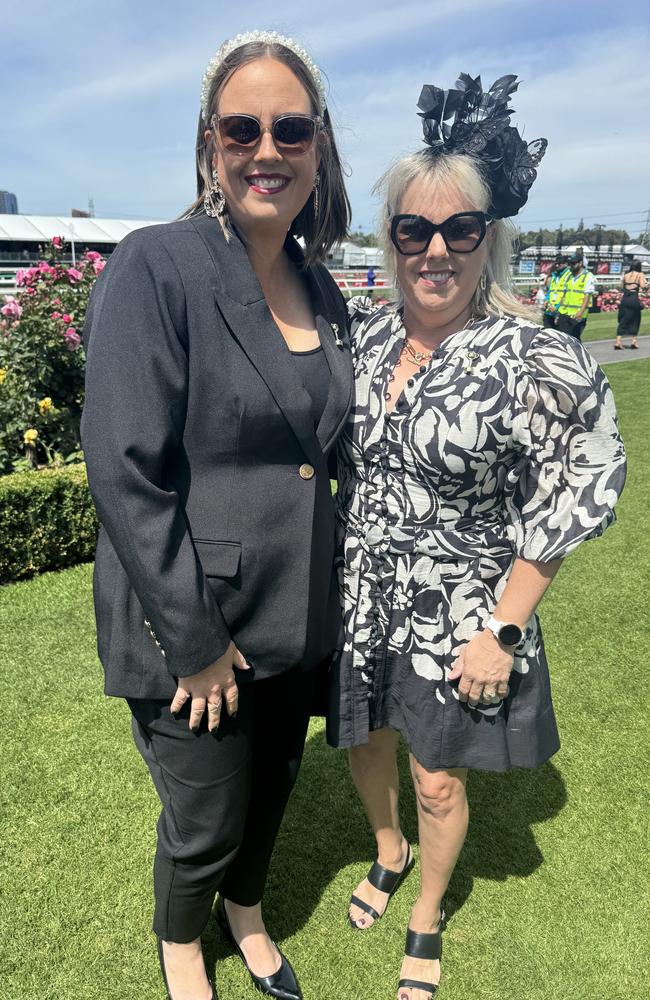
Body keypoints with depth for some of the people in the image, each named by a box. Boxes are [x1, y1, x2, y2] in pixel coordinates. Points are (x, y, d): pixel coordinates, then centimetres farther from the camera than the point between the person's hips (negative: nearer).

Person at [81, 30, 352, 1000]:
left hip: (296, 619, 6)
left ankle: (247, 912, 57)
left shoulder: (321, 290, 4)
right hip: (191, 628, -5)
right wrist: (195, 642, -17)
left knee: (272, 788, 25)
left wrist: (330, 586, 9)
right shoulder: (156, 267, -16)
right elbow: (125, 472, -21)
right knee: (207, 823, 15)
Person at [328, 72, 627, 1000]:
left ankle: (427, 918, 47)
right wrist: (330, 579, 8)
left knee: (438, 782, 15)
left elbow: (572, 499, -14)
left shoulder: (536, 361, -19)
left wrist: (503, 629, -14)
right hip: (358, 607, 5)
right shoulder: (364, 337, -3)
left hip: (457, 622, -4)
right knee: (365, 746, 23)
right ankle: (387, 854, 57)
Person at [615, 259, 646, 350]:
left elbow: (622, 287, 9)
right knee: (635, 320, 13)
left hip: (624, 299, 3)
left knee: (622, 321, 4)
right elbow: (642, 285, -11)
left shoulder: (625, 275, 11)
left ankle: (618, 341, -7)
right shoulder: (640, 275, 0)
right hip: (634, 299, -3)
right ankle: (634, 341, 10)